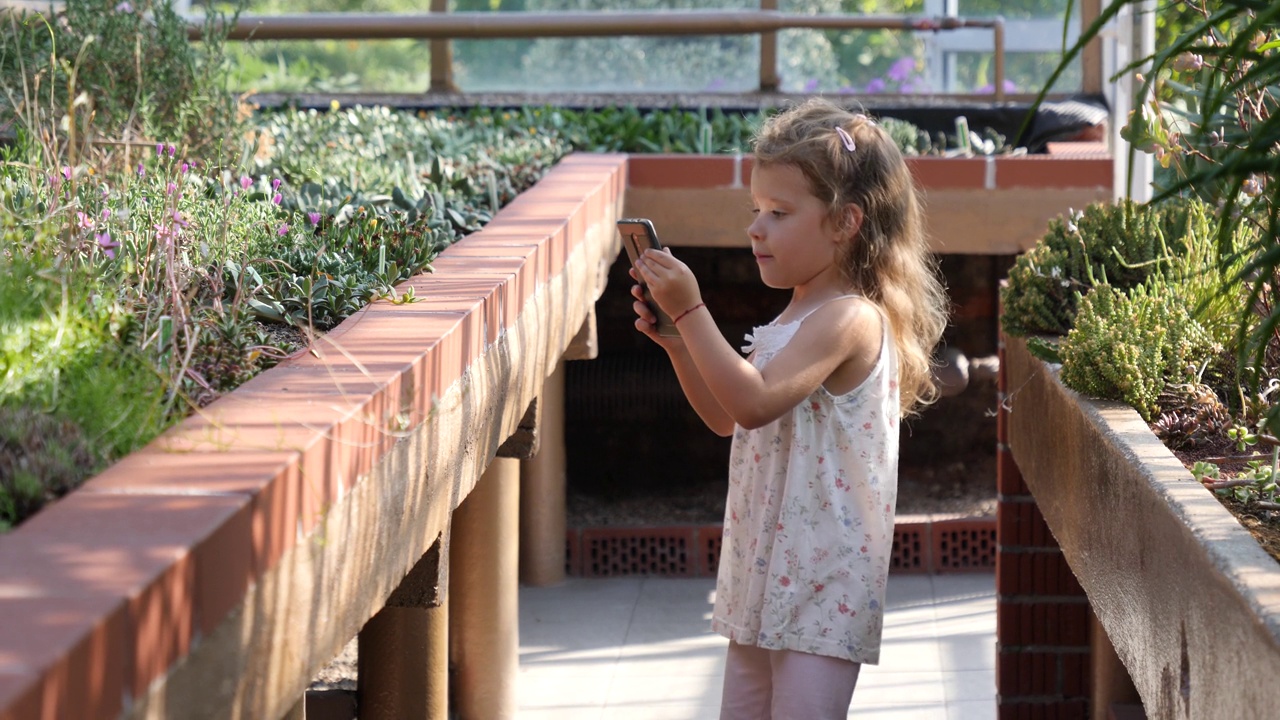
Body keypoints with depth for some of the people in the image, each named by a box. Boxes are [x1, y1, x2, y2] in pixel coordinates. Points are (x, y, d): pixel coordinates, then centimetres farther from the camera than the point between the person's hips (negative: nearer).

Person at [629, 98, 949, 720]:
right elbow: (726, 418, 20)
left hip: (822, 581, -10)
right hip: (767, 570, 10)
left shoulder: (848, 319, -18)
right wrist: (676, 342, 6)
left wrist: (690, 311, -26)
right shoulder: (796, 319, 14)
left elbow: (754, 403, -29)